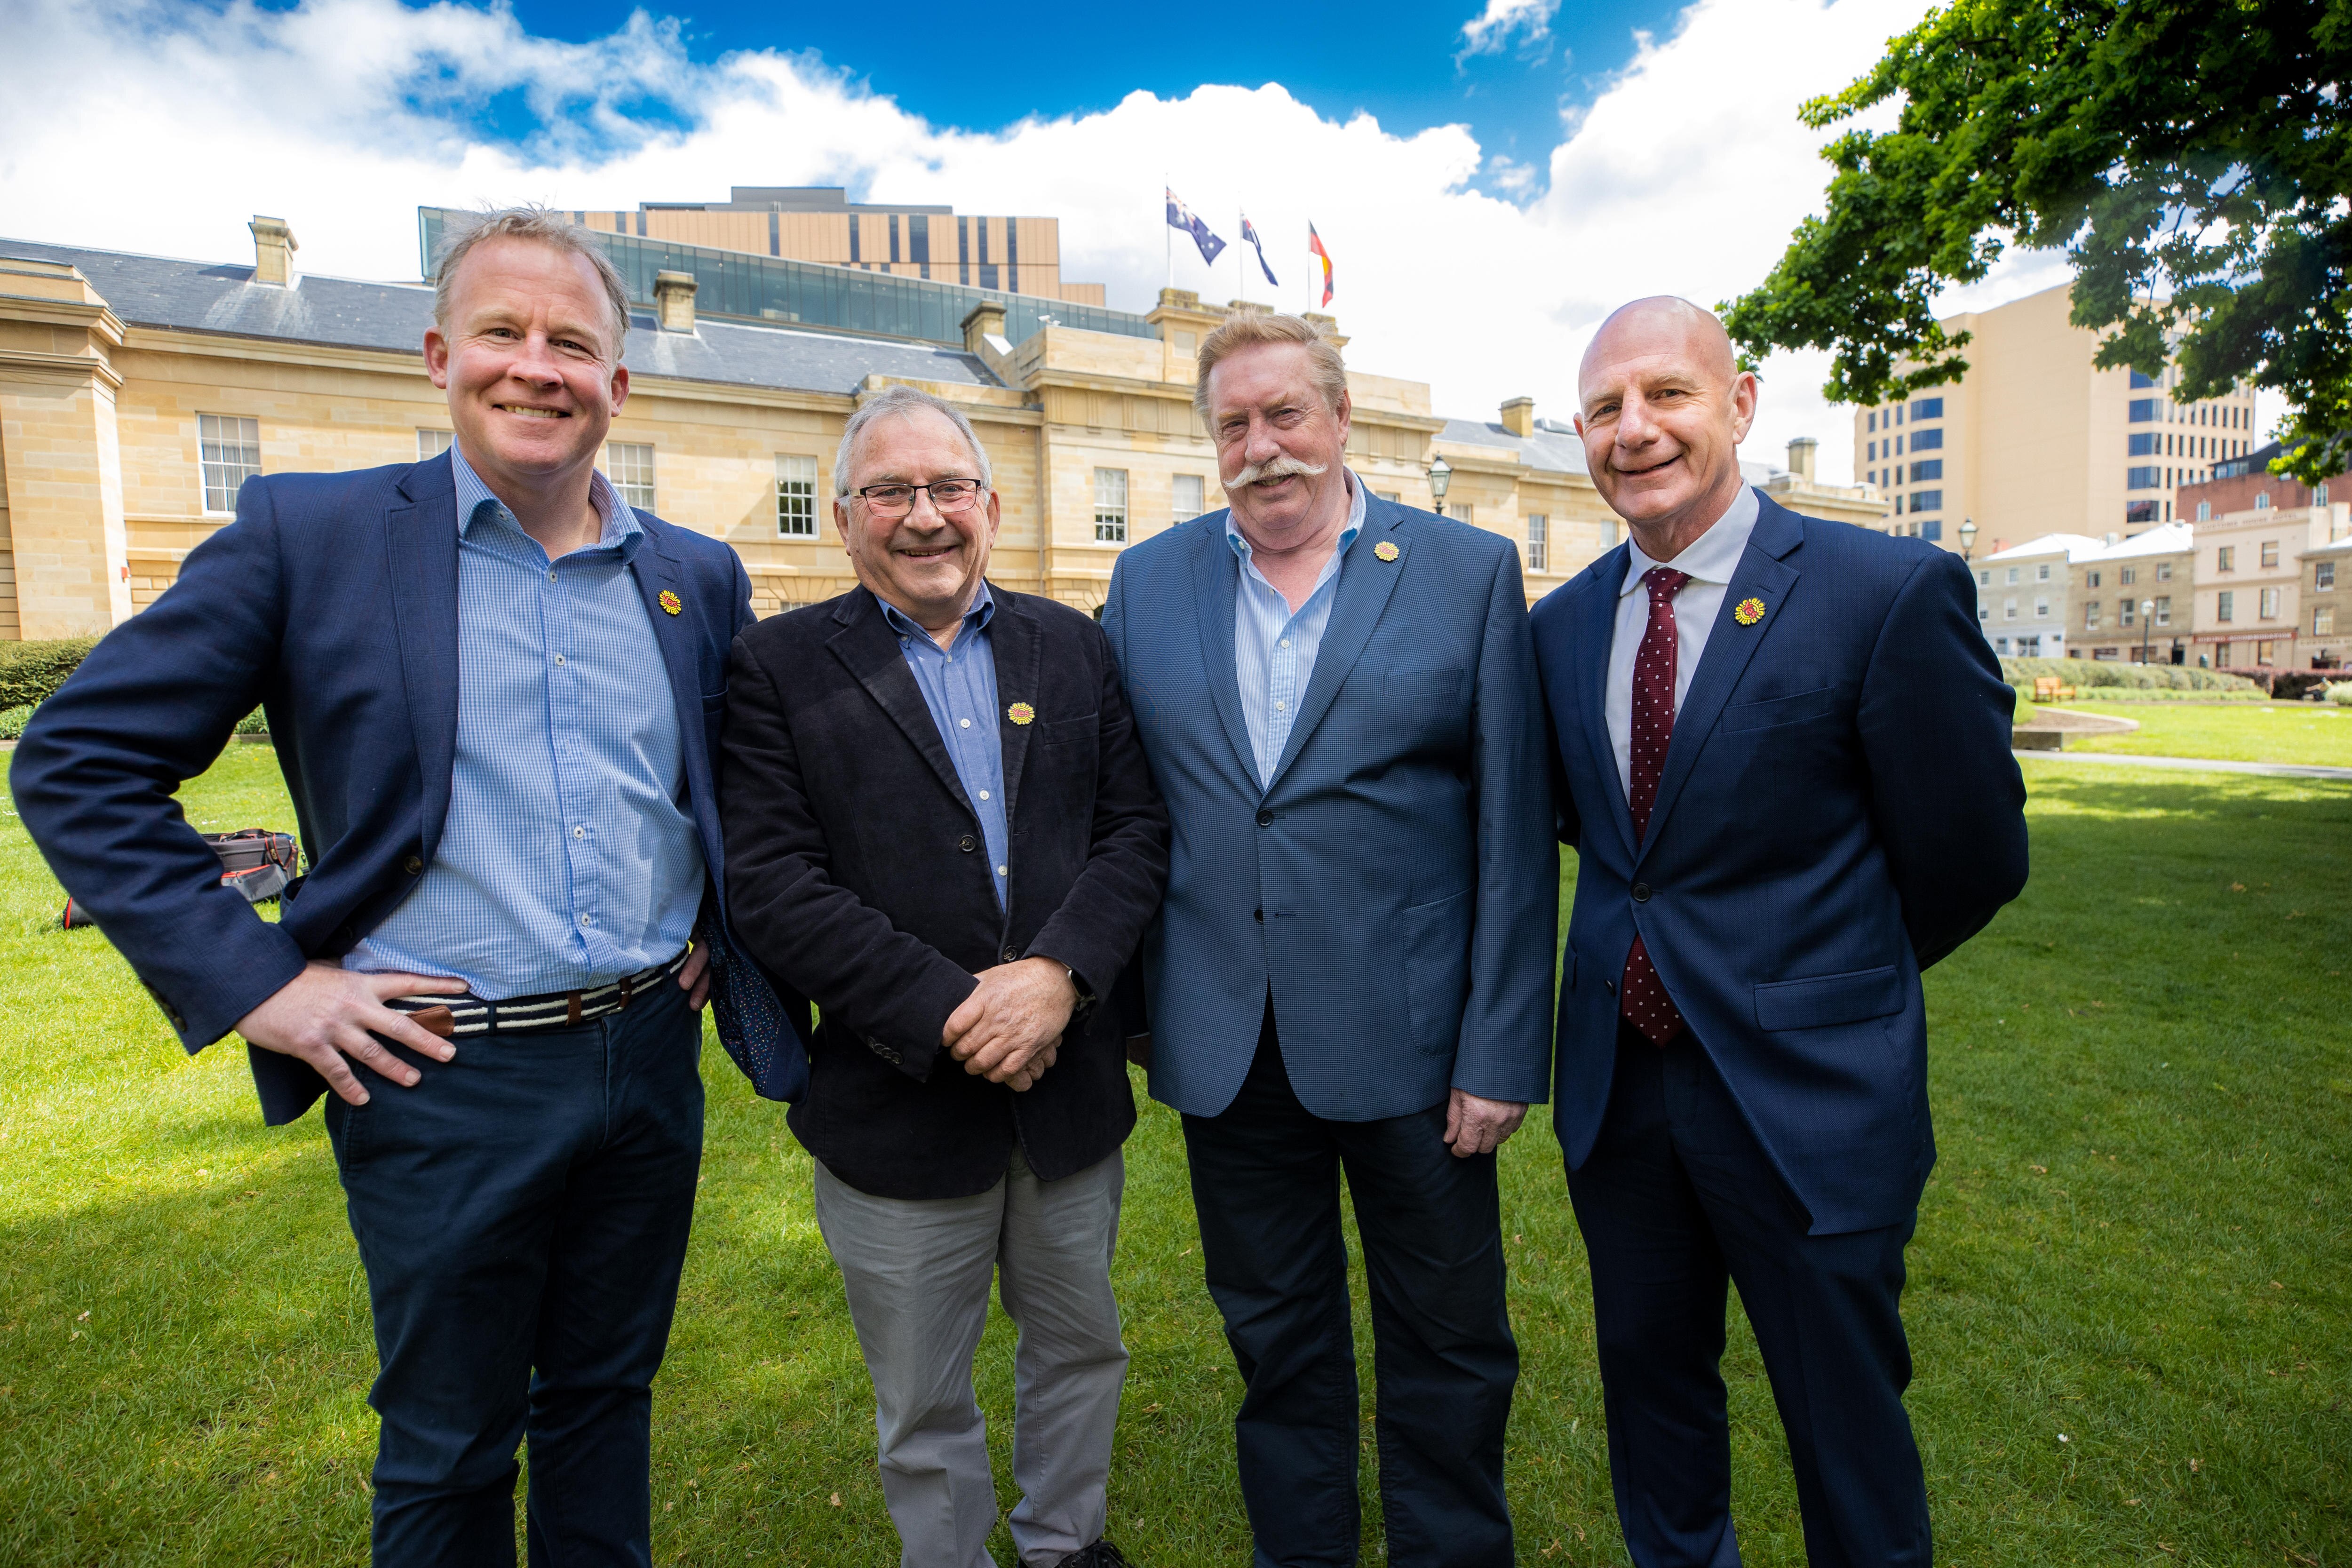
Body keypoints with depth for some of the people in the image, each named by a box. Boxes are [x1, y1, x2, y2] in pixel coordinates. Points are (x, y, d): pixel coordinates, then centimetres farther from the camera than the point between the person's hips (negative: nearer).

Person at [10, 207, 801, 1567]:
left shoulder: (700, 575, 4)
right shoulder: (309, 532, -5)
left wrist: (718, 938, 6)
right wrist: (258, 979, -10)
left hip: (653, 1060, 3)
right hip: (443, 1081, -2)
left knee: (606, 1402, 22)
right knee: (447, 1452, 17)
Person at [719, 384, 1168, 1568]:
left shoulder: (1071, 647, 4)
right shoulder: (778, 665, -5)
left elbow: (1137, 828, -3)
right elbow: (770, 886, -14)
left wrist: (1059, 973, -18)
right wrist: (946, 1014, -20)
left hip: (1070, 1087, 4)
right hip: (897, 1108, -3)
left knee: (1081, 1347, 25)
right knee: (924, 1412, 18)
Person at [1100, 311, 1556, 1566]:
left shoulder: (1471, 572, -3)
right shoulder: (1147, 582, 5)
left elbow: (1515, 834, -5)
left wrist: (1499, 1052, -8)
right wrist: (1120, 1003, 4)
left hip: (1408, 1038, -1)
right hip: (1225, 1047, 2)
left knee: (1448, 1351, 16)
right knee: (1275, 1341, 20)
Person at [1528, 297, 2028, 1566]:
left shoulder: (1894, 593, -13)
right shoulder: (1561, 624, 2)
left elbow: (1971, 858, -5)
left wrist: (1830, 979, 6)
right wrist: (1660, 930, 8)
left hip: (1808, 1093, -4)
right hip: (1616, 1082, 5)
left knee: (1845, 1426, 16)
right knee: (1650, 1387, 23)